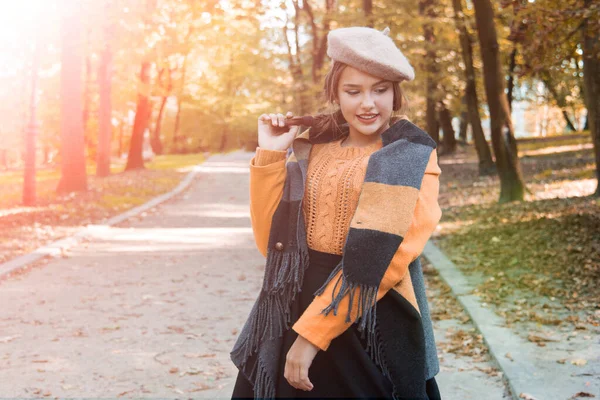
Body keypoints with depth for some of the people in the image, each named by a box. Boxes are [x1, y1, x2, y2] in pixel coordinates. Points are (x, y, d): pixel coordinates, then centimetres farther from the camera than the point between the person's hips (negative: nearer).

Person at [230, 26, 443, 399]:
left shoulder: (412, 160, -5)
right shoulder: (312, 148, 6)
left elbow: (382, 259, -15)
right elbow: (273, 241, 2)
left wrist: (313, 333, -19)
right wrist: (270, 157, -6)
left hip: (373, 328, -4)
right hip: (295, 309, 4)